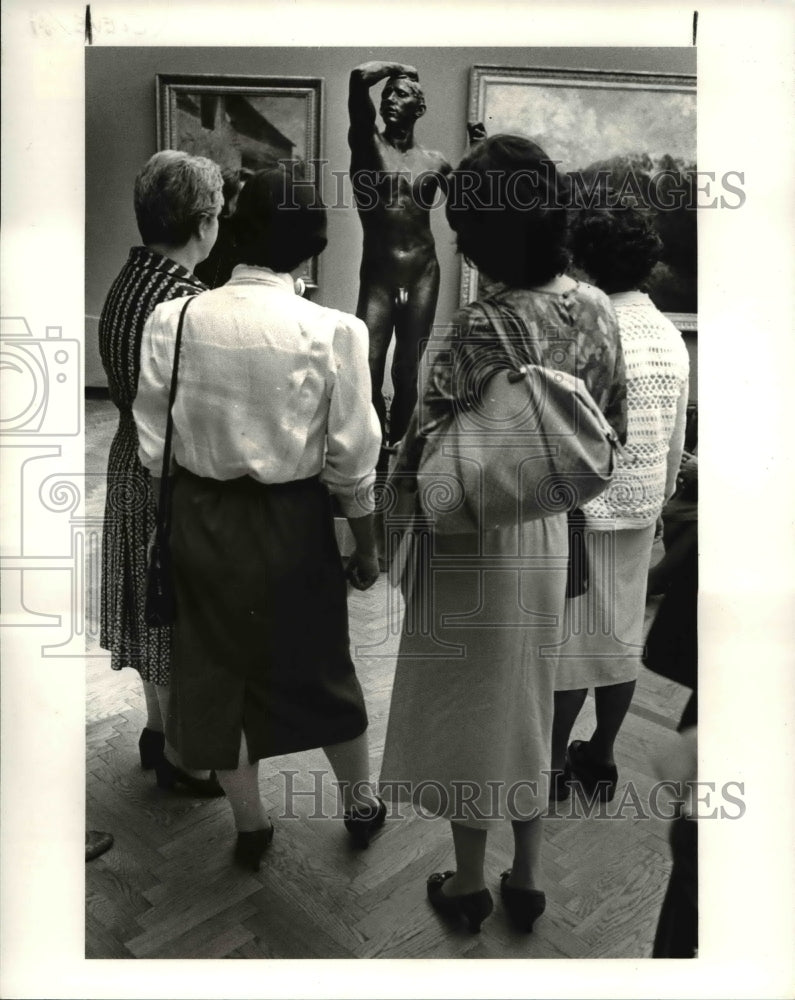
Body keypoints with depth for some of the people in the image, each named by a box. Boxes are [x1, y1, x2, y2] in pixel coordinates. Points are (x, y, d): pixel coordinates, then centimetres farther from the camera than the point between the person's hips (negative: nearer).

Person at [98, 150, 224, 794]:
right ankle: (178, 754, 26)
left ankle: (159, 727, 41)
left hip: (135, 462, 9)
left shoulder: (130, 280, 3)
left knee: (153, 610, 22)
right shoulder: (181, 302, -25)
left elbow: (129, 386, 7)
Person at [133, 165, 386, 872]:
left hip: (200, 519, 2)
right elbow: (351, 458, -11)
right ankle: (361, 805, 41)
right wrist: (366, 547, 3)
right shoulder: (333, 331, -15)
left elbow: (153, 445, -4)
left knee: (216, 667, 19)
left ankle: (250, 825, 38)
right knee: (320, 668, 19)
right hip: (292, 522, -1)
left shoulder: (173, 320, -9)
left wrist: (180, 522, 12)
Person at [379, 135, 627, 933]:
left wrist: (397, 509, -2)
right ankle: (527, 878, 37)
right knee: (529, 699, 20)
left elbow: (432, 453, -20)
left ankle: (469, 883, 32)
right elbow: (612, 427, 5)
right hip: (549, 535, 6)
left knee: (468, 703, 12)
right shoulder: (597, 309, -4)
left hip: (475, 542, -6)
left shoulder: (482, 329, -25)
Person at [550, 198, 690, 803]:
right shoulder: (672, 337, 3)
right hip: (641, 507, 6)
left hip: (583, 508, -6)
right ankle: (602, 760, 30)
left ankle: (554, 763, 22)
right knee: (624, 635, 15)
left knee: (571, 637, 7)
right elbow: (676, 439, 9)